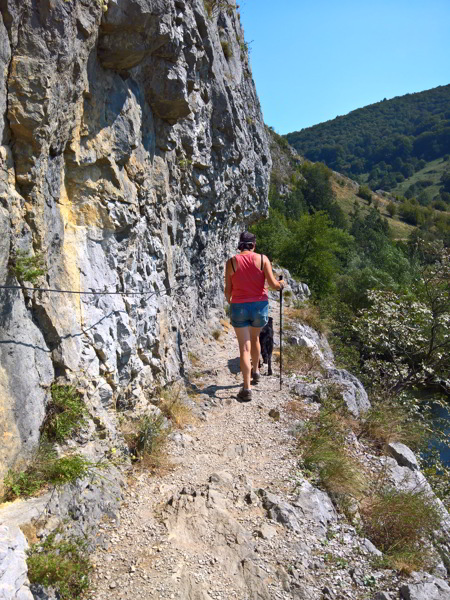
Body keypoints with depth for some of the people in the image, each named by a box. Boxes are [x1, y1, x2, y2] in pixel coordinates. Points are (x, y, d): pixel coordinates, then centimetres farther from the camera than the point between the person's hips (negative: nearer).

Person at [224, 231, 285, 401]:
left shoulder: (231, 262, -4)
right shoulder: (262, 259, -4)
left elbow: (228, 290, -1)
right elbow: (273, 284, -10)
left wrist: (229, 300, 21)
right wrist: (281, 284, 13)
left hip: (239, 308, -1)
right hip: (260, 306, 2)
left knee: (244, 347, 1)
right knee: (254, 338, 28)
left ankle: (247, 389, -3)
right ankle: (255, 371, 43)